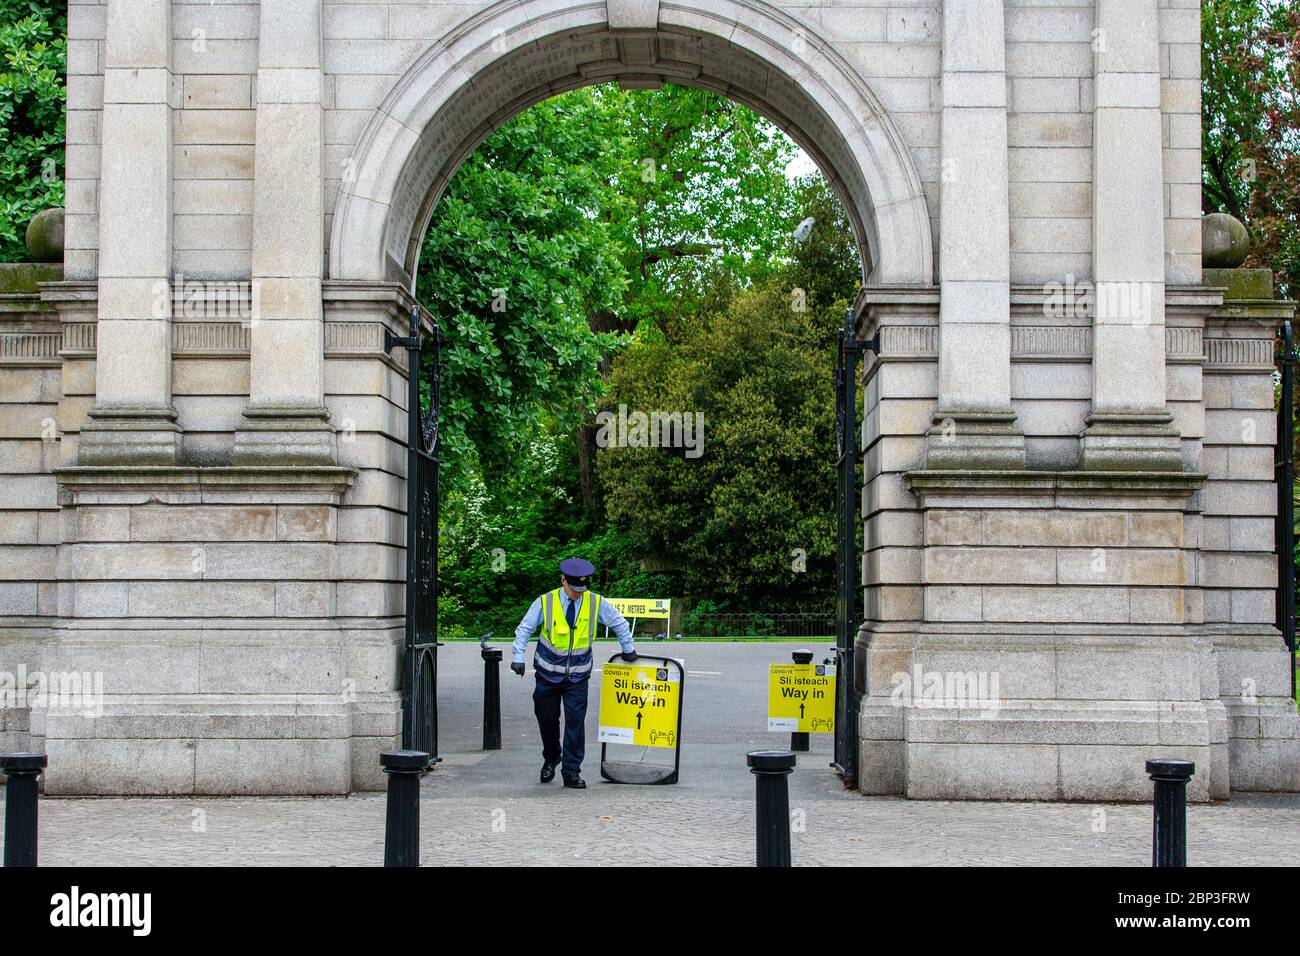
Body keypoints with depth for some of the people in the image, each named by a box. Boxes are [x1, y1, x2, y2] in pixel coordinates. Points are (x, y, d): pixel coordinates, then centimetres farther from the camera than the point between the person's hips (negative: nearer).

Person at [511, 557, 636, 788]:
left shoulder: (596, 603, -5)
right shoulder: (545, 602, -10)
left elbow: (619, 623, 10)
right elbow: (524, 629, -4)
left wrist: (628, 649, 14)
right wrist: (518, 657, -13)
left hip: (577, 676, 0)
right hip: (548, 673, 0)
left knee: (575, 721, -7)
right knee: (546, 718, 7)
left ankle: (571, 771, -1)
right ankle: (551, 759, 33)